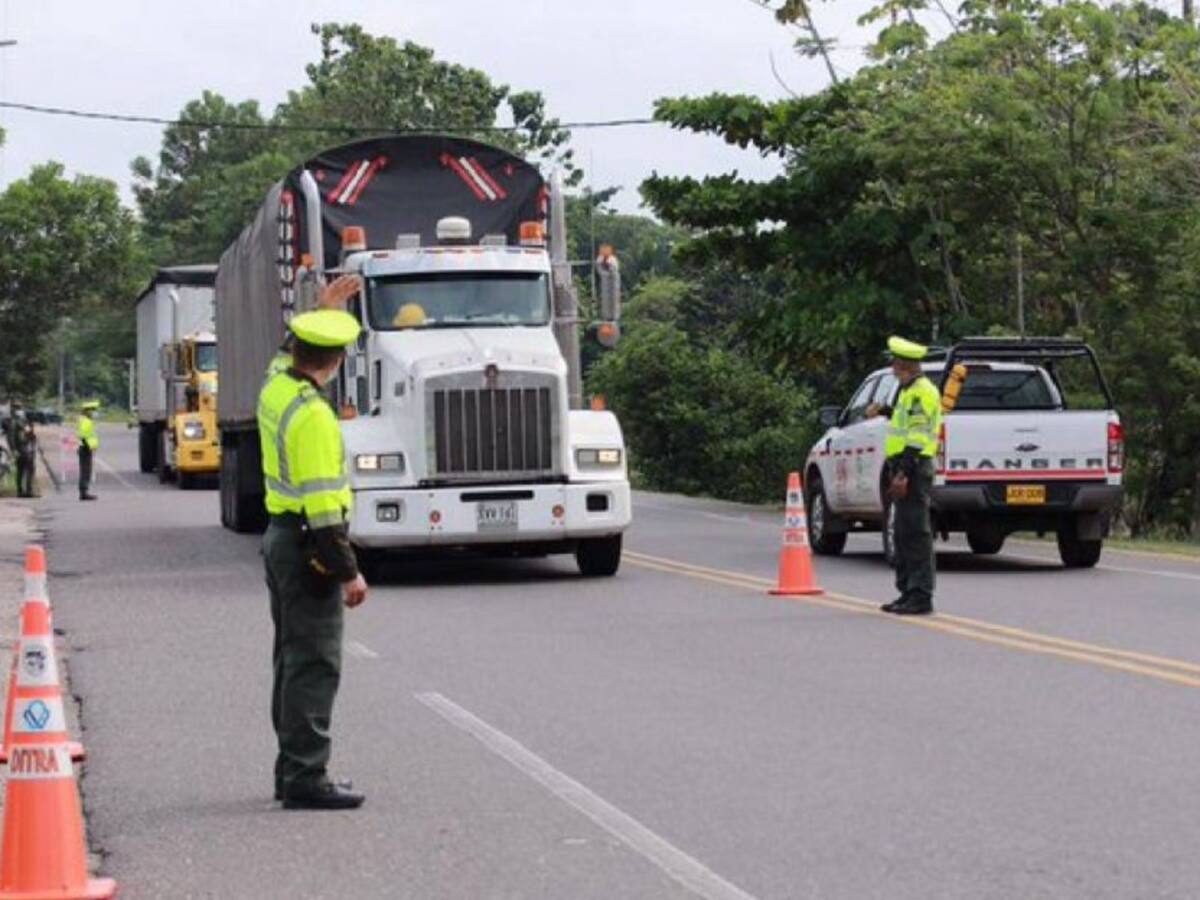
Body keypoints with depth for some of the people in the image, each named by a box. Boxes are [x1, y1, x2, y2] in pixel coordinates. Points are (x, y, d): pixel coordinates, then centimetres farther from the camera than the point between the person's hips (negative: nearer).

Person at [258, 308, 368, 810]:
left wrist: (321, 311, 36)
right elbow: (321, 504, -24)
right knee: (314, 665, -6)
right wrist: (348, 571, -19)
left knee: (293, 658, 17)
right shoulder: (312, 416, -23)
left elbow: (293, 359, 32)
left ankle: (292, 769, 25)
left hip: (280, 536, 10)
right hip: (308, 546, -10)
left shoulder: (275, 387, 4)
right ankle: (306, 778, -6)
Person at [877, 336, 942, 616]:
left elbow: (917, 438, -21)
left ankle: (921, 596, -11)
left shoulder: (921, 392, -14)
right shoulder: (910, 391, 19)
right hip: (905, 468, 11)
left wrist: (903, 473, -24)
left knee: (916, 532, -10)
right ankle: (908, 591, 19)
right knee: (904, 533, 14)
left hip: (914, 468, -11)